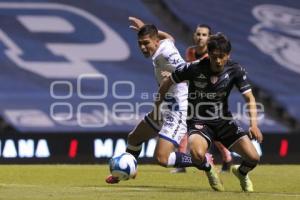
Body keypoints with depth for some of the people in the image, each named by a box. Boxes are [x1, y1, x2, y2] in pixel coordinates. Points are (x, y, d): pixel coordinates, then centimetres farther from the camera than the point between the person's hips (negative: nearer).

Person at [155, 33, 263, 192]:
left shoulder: (235, 70, -11)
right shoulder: (194, 68, -17)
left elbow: (249, 98, -11)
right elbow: (167, 82, -2)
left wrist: (253, 124, -26)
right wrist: (157, 106, 7)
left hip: (224, 121, 3)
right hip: (198, 121, -3)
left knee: (253, 158, -11)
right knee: (198, 155, -35)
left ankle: (241, 173, 30)